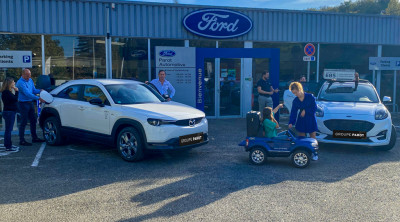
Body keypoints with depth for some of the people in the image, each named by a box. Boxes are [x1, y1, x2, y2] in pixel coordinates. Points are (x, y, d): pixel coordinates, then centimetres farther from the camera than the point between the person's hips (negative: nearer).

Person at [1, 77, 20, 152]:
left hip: (11, 112, 10)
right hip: (8, 112, -10)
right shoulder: (6, 92, -15)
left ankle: (8, 145, 22)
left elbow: (13, 99, 13)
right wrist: (16, 91, -14)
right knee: (8, 130, -6)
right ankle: (8, 147, -3)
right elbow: (15, 99, -21)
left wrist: (15, 91, 6)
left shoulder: (8, 92, 15)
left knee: (8, 130, 15)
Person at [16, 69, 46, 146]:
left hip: (30, 103, 8)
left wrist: (40, 91, -6)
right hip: (23, 104, -8)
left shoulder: (30, 80, 9)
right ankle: (22, 140, 3)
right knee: (24, 122, -5)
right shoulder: (20, 82, -17)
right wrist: (38, 98, -32)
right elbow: (27, 93, -26)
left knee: (33, 120, 12)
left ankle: (34, 138, 23)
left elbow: (34, 90, 15)